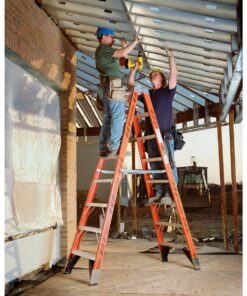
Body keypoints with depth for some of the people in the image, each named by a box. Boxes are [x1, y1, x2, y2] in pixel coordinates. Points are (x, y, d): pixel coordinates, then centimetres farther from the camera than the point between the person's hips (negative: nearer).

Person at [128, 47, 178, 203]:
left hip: (165, 135, -5)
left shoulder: (167, 91, 8)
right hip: (151, 136, 5)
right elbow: (131, 85, 24)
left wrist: (171, 56, -5)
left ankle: (169, 194, -10)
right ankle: (158, 193, 7)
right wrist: (134, 69, 16)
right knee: (155, 167, 4)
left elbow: (174, 74, -4)